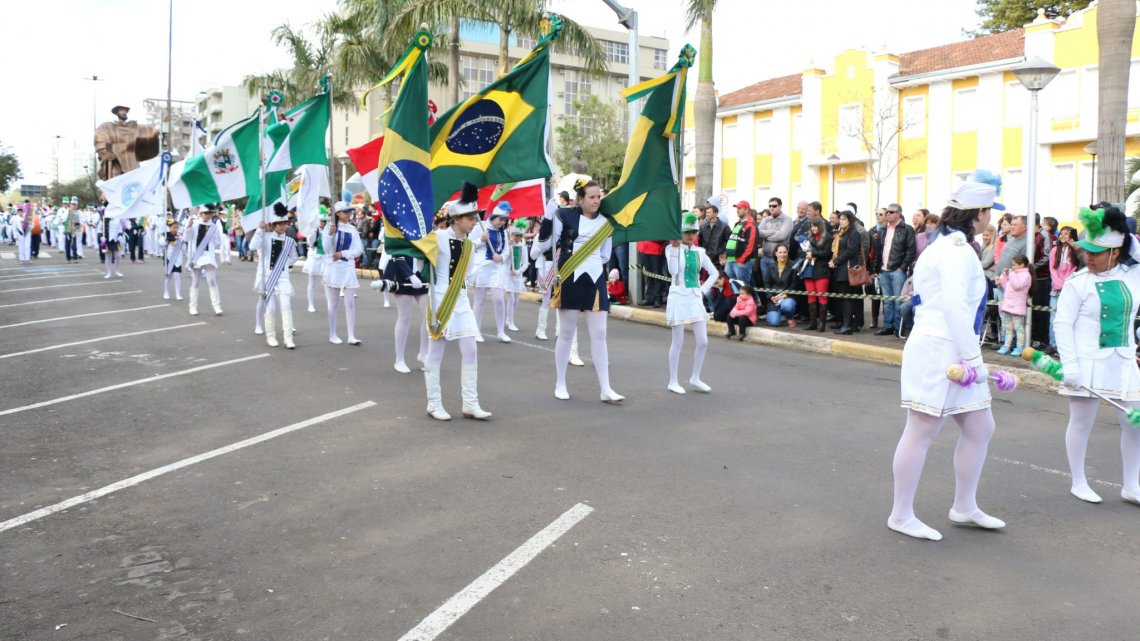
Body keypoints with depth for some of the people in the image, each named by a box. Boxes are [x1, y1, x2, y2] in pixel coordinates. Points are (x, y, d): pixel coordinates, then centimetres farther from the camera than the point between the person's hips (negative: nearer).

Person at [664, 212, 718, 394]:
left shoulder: (699, 252, 7)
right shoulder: (672, 249, -4)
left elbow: (714, 273, 15)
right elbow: (673, 271, -20)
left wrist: (703, 289, 3)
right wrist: (675, 248, -21)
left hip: (695, 299, 4)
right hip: (678, 298, -4)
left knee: (703, 342, 2)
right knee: (678, 342, 0)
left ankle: (695, 378, 18)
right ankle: (673, 382, 10)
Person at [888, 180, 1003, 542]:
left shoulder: (951, 246, 18)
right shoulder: (957, 249, -14)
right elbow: (954, 308, -22)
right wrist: (973, 358, -18)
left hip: (952, 355, 10)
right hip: (937, 352, -10)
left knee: (980, 427, 14)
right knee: (921, 433, -2)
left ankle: (964, 507, 26)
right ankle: (901, 515, 8)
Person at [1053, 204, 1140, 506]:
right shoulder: (1077, 283, -8)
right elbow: (1062, 324, -10)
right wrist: (1070, 366, -17)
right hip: (1087, 364, -4)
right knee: (1081, 422, 6)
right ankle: (1079, 483, 21)